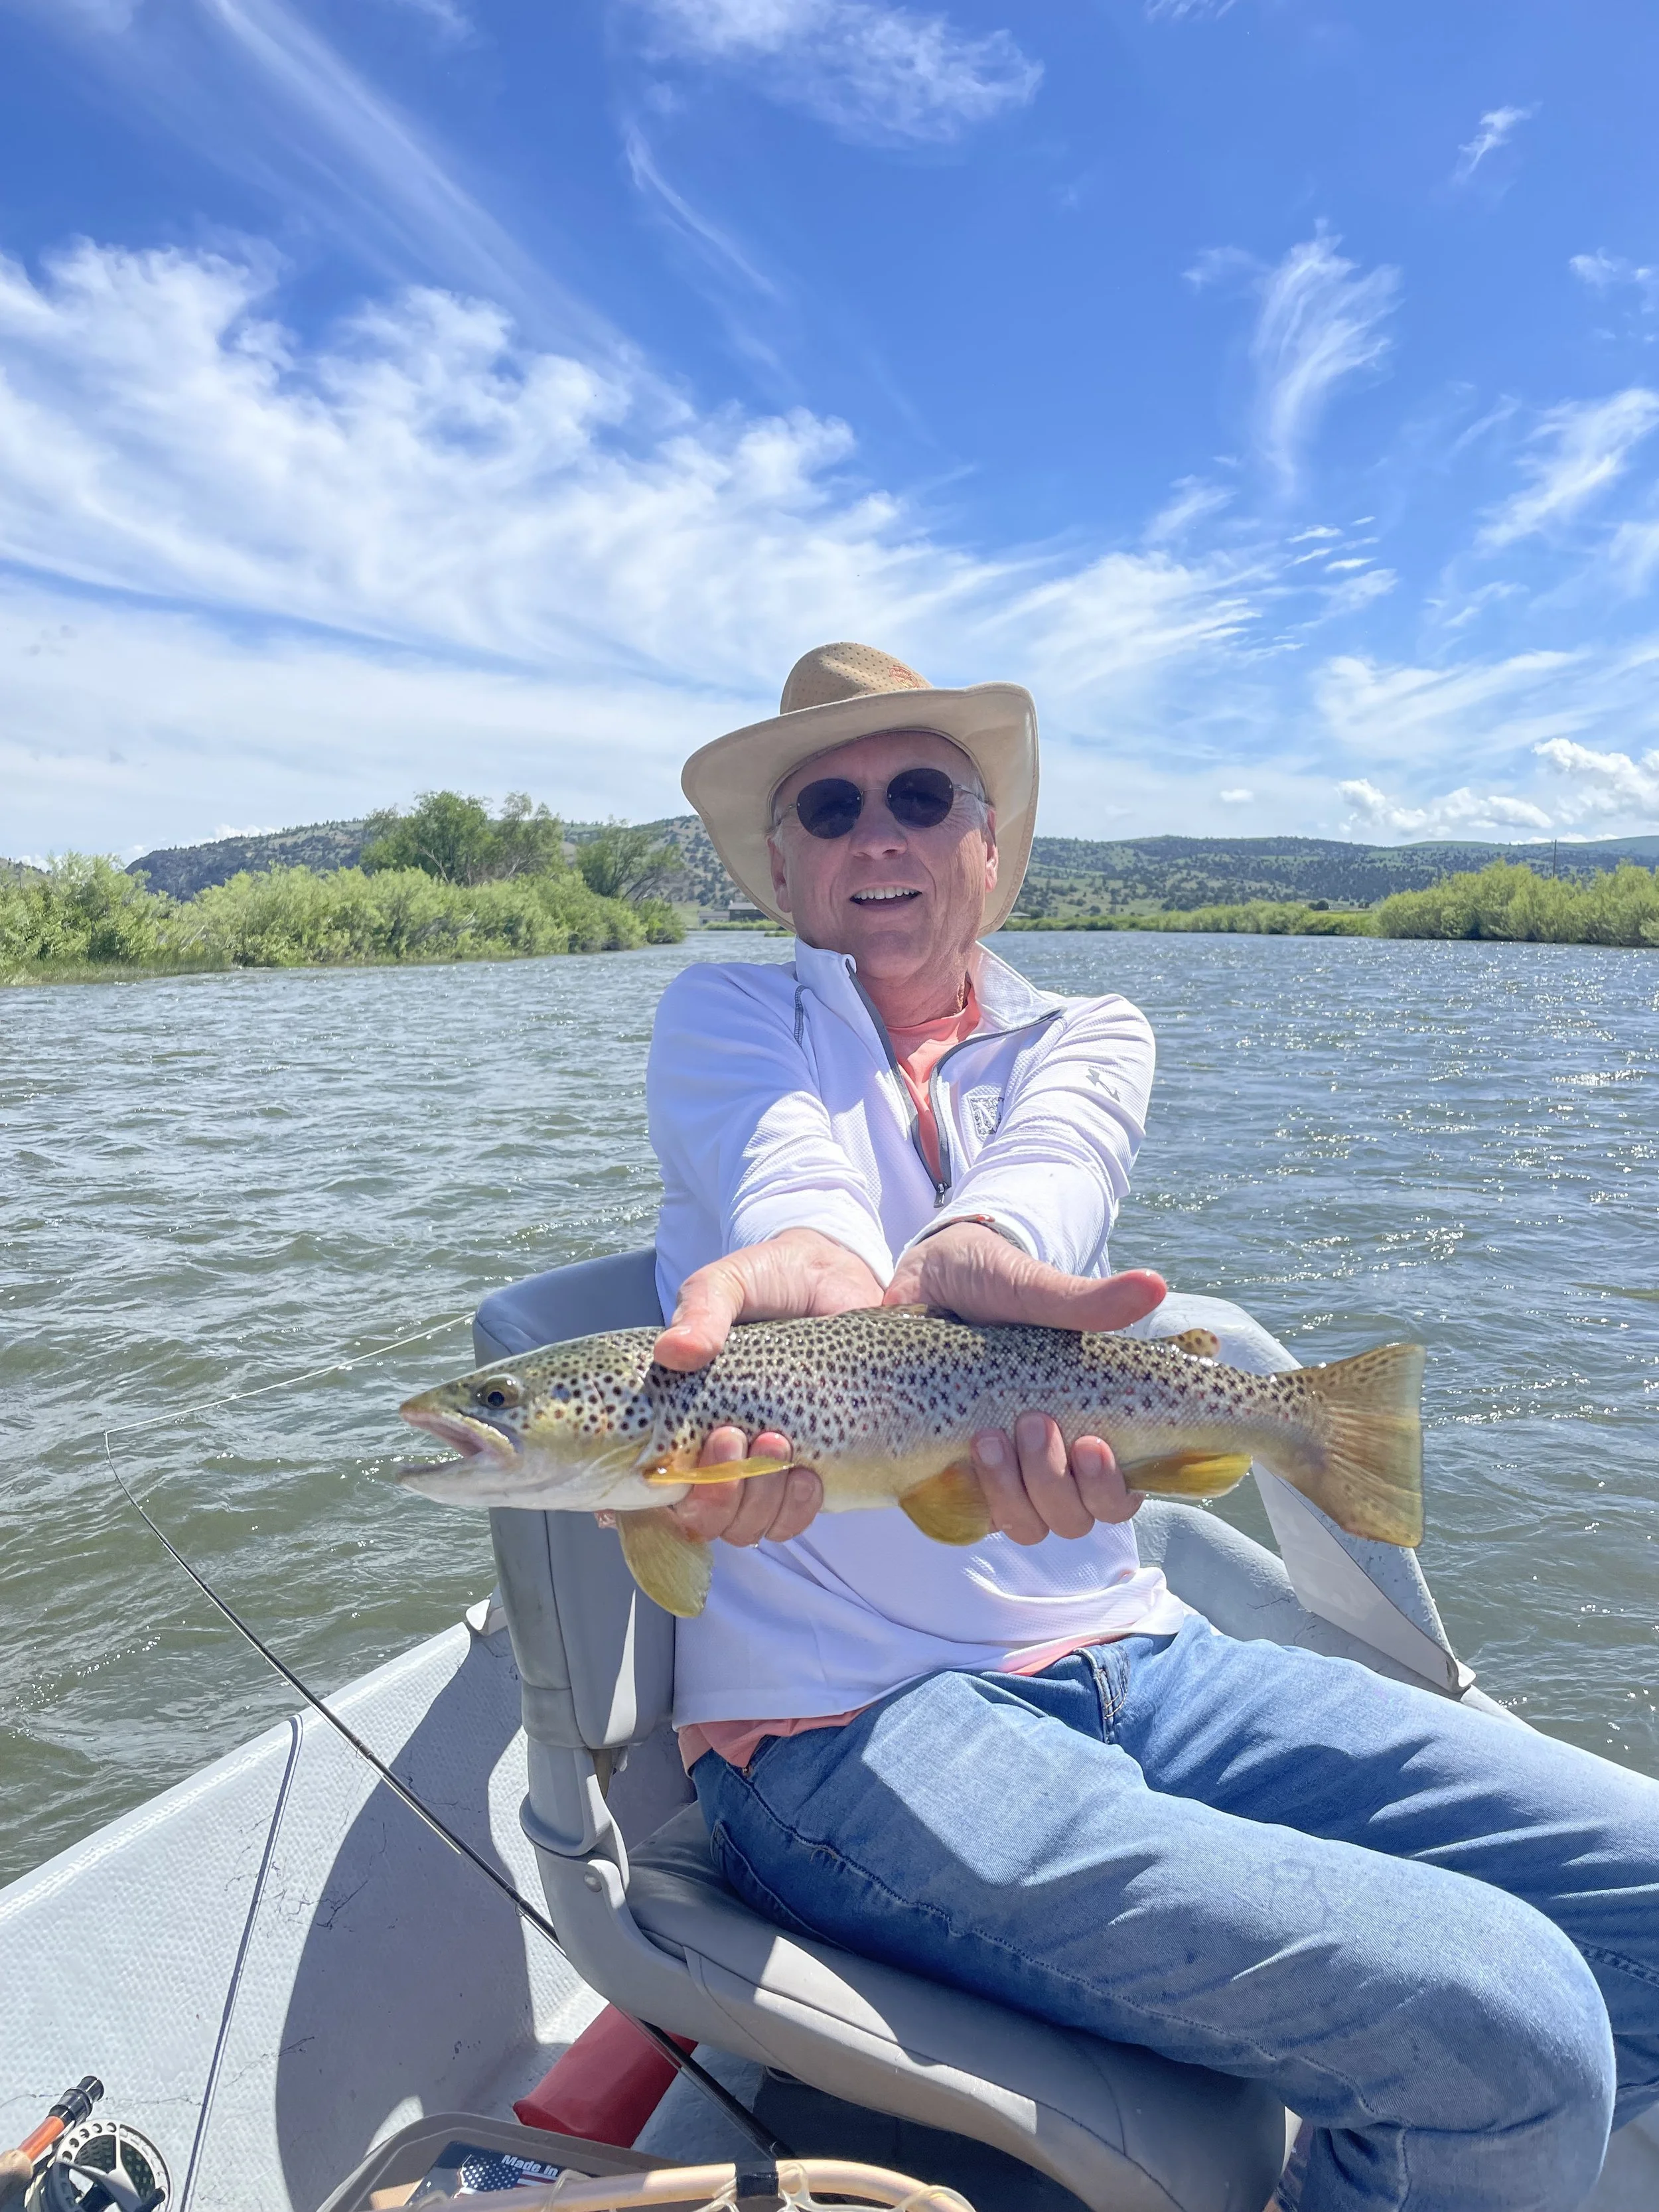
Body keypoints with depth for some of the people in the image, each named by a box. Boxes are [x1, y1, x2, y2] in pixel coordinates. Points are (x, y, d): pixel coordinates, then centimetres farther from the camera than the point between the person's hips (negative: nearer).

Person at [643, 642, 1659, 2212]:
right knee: (1506, 2032, -20)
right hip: (843, 1725, -4)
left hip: (1139, 1662, 5)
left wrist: (938, 1268, -37)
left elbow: (1037, 1181, -13)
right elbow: (797, 1188, -19)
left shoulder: (1085, 1036, 12)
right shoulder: (729, 1014, 5)